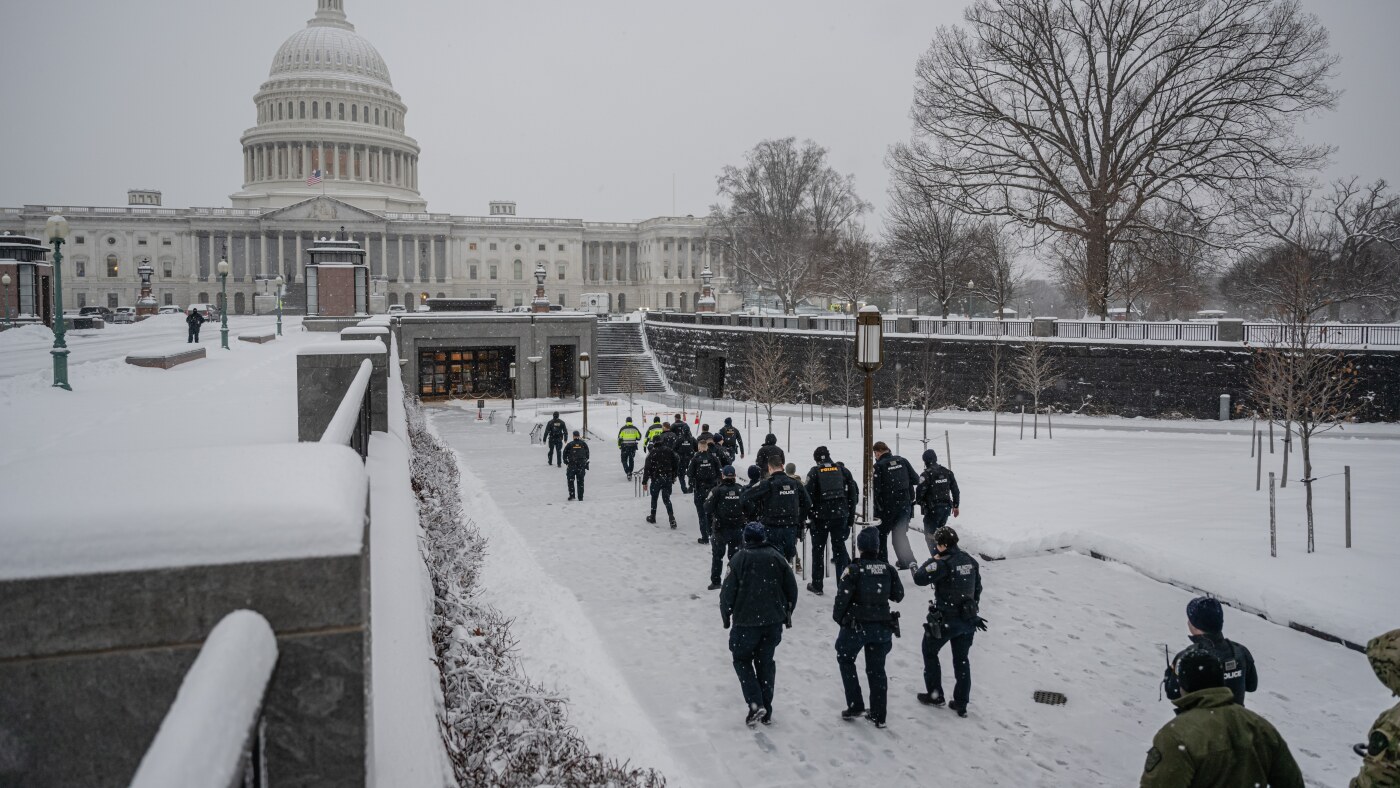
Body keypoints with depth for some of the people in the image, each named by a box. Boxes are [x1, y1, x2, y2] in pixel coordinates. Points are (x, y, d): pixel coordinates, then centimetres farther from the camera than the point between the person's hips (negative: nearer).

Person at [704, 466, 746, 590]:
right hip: (738, 529, 2)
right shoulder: (741, 490, -3)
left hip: (720, 529, -2)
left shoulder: (717, 491, -13)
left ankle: (715, 581, 11)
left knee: (717, 555, 10)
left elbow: (707, 509, -14)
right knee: (735, 555, 12)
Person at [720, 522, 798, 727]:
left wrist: (726, 616, 6)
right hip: (774, 621, 4)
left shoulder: (739, 559, -10)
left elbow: (728, 591, -10)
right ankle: (766, 712, 17)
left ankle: (755, 704, -4)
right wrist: (787, 613, 19)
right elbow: (792, 588, 6)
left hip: (746, 622, -3)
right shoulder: (776, 557, 1)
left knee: (742, 660, 13)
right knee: (766, 661, 15)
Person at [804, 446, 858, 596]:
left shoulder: (814, 472, -3)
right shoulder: (842, 469, 5)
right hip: (840, 515, 2)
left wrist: (810, 517, -1)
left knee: (818, 549, 9)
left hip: (821, 516, -2)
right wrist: (851, 516, 10)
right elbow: (854, 491, 5)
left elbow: (808, 495, -10)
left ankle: (817, 585, 13)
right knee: (839, 547, 10)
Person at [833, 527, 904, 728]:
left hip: (856, 626, -3)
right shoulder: (889, 570, -4)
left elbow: (842, 598, -15)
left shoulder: (853, 569, -16)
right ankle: (878, 715, 19)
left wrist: (838, 617, 2)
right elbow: (898, 595, 6)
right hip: (882, 627, 4)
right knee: (877, 668, 15)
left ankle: (855, 705, 13)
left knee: (845, 660, 19)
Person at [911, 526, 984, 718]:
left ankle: (935, 695, 21)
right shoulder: (970, 561, 3)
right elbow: (977, 589, 13)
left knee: (929, 652, 16)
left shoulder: (943, 563, -21)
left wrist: (931, 561, -8)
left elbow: (919, 578, -24)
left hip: (946, 619, -6)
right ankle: (961, 705, 19)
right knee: (962, 661, 15)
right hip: (968, 619, 6)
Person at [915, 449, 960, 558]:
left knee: (930, 535, 3)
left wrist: (920, 502, 7)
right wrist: (955, 506, 21)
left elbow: (919, 493, -15)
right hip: (946, 508, 6)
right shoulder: (947, 472, 5)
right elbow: (955, 491, 11)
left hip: (932, 509, -6)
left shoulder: (926, 475, -16)